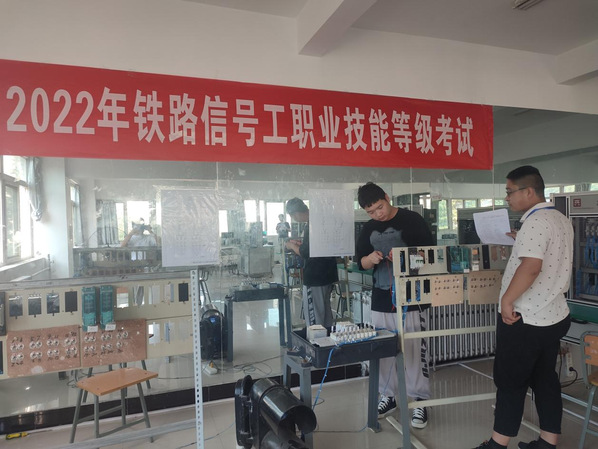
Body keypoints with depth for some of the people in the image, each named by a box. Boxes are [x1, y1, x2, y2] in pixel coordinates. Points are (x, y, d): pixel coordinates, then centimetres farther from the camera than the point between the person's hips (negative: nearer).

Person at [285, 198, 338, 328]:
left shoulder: (311, 227, -21)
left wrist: (292, 246, -4)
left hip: (315, 278, -10)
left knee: (313, 316, -1)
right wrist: (300, 243, 16)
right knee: (326, 311, 19)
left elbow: (305, 253, -21)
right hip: (328, 275, 10)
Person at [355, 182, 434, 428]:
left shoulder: (412, 220, -4)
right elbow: (361, 262, 13)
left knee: (415, 350, 0)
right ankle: (388, 396, 26)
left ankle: (419, 401, 14)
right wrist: (371, 259, -10)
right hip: (381, 299, 4)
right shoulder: (368, 229, 10)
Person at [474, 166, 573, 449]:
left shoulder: (535, 222, -20)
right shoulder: (561, 220, 11)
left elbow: (531, 267, -30)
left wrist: (506, 300, -24)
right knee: (545, 379, 16)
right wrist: (520, 242, 23)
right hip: (554, 316, 9)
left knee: (510, 381, 3)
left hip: (525, 319, -9)